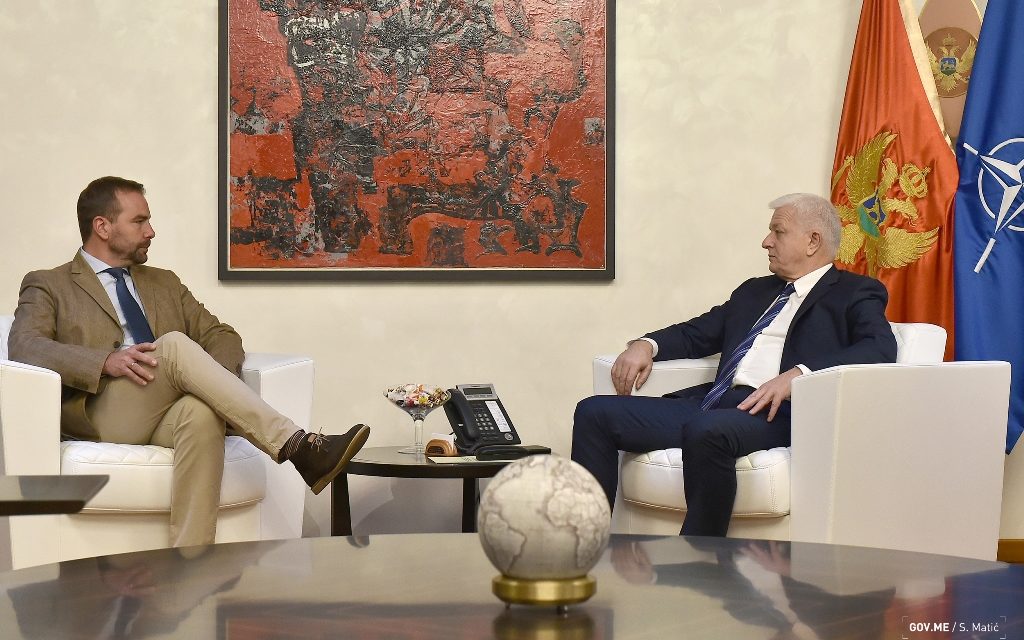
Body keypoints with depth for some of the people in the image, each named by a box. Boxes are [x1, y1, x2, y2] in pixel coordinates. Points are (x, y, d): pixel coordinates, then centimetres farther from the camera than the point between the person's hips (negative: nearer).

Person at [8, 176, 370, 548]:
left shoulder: (165, 284, 30)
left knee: (201, 413, -36)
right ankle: (296, 446, -38)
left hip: (171, 413, 3)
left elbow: (220, 336, 21)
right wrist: (106, 361, -21)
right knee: (175, 344, -31)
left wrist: (215, 379, -5)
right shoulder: (48, 287, 15)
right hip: (101, 416, -3)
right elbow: (24, 347, -4)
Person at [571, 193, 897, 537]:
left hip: (777, 411, -7)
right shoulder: (755, 291, 31)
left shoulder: (855, 293, 10)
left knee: (707, 430, -40)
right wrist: (646, 345, 8)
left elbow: (881, 348, -8)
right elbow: (696, 334, 31)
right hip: (713, 403, 8)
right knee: (595, 412, -8)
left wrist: (797, 375, -22)